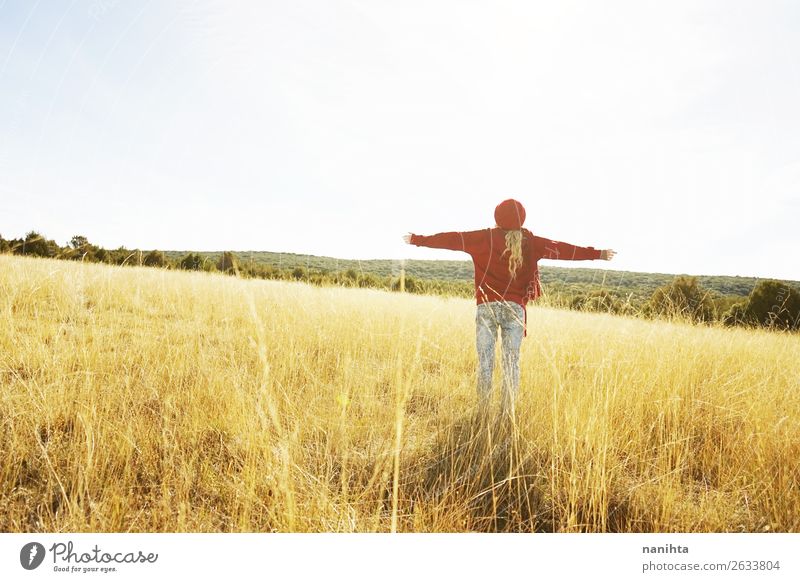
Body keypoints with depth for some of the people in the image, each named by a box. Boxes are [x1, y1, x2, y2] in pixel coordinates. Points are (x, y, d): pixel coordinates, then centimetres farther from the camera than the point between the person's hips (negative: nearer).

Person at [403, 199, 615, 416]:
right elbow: (561, 249, 11)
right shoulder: (529, 242, 5)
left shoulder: (484, 238, 1)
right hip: (515, 309, 1)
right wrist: (598, 254, 23)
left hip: (487, 307, -1)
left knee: (485, 363, 4)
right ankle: (508, 413, 9)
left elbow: (452, 239, 4)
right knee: (511, 364, 7)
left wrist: (417, 239, 14)